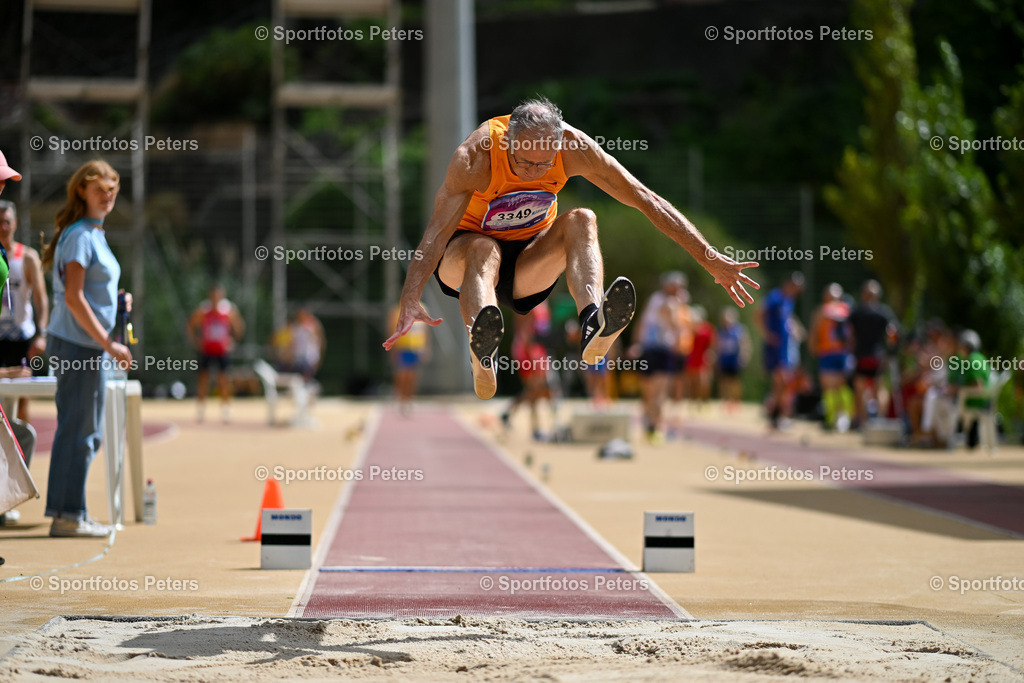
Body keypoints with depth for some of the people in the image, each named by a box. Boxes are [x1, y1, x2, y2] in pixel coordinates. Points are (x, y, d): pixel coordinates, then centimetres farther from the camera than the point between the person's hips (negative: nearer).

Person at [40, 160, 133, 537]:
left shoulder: (94, 234, 17)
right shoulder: (79, 235, -12)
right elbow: (74, 298, -19)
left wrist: (118, 300, 8)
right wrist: (109, 343, -19)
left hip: (90, 345, 10)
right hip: (78, 344, -10)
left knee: (87, 432, 13)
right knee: (77, 429, -7)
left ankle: (69, 512, 19)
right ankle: (68, 516, -3)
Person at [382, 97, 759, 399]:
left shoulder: (573, 147, -19)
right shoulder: (475, 155, -27)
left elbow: (646, 200, -15)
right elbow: (436, 231, -35)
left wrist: (711, 259, -17)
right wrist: (410, 302, -49)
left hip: (529, 264, 3)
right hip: (462, 259, -3)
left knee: (581, 221, -27)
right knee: (483, 250, -38)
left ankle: (593, 324, -54)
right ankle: (481, 358, -68)